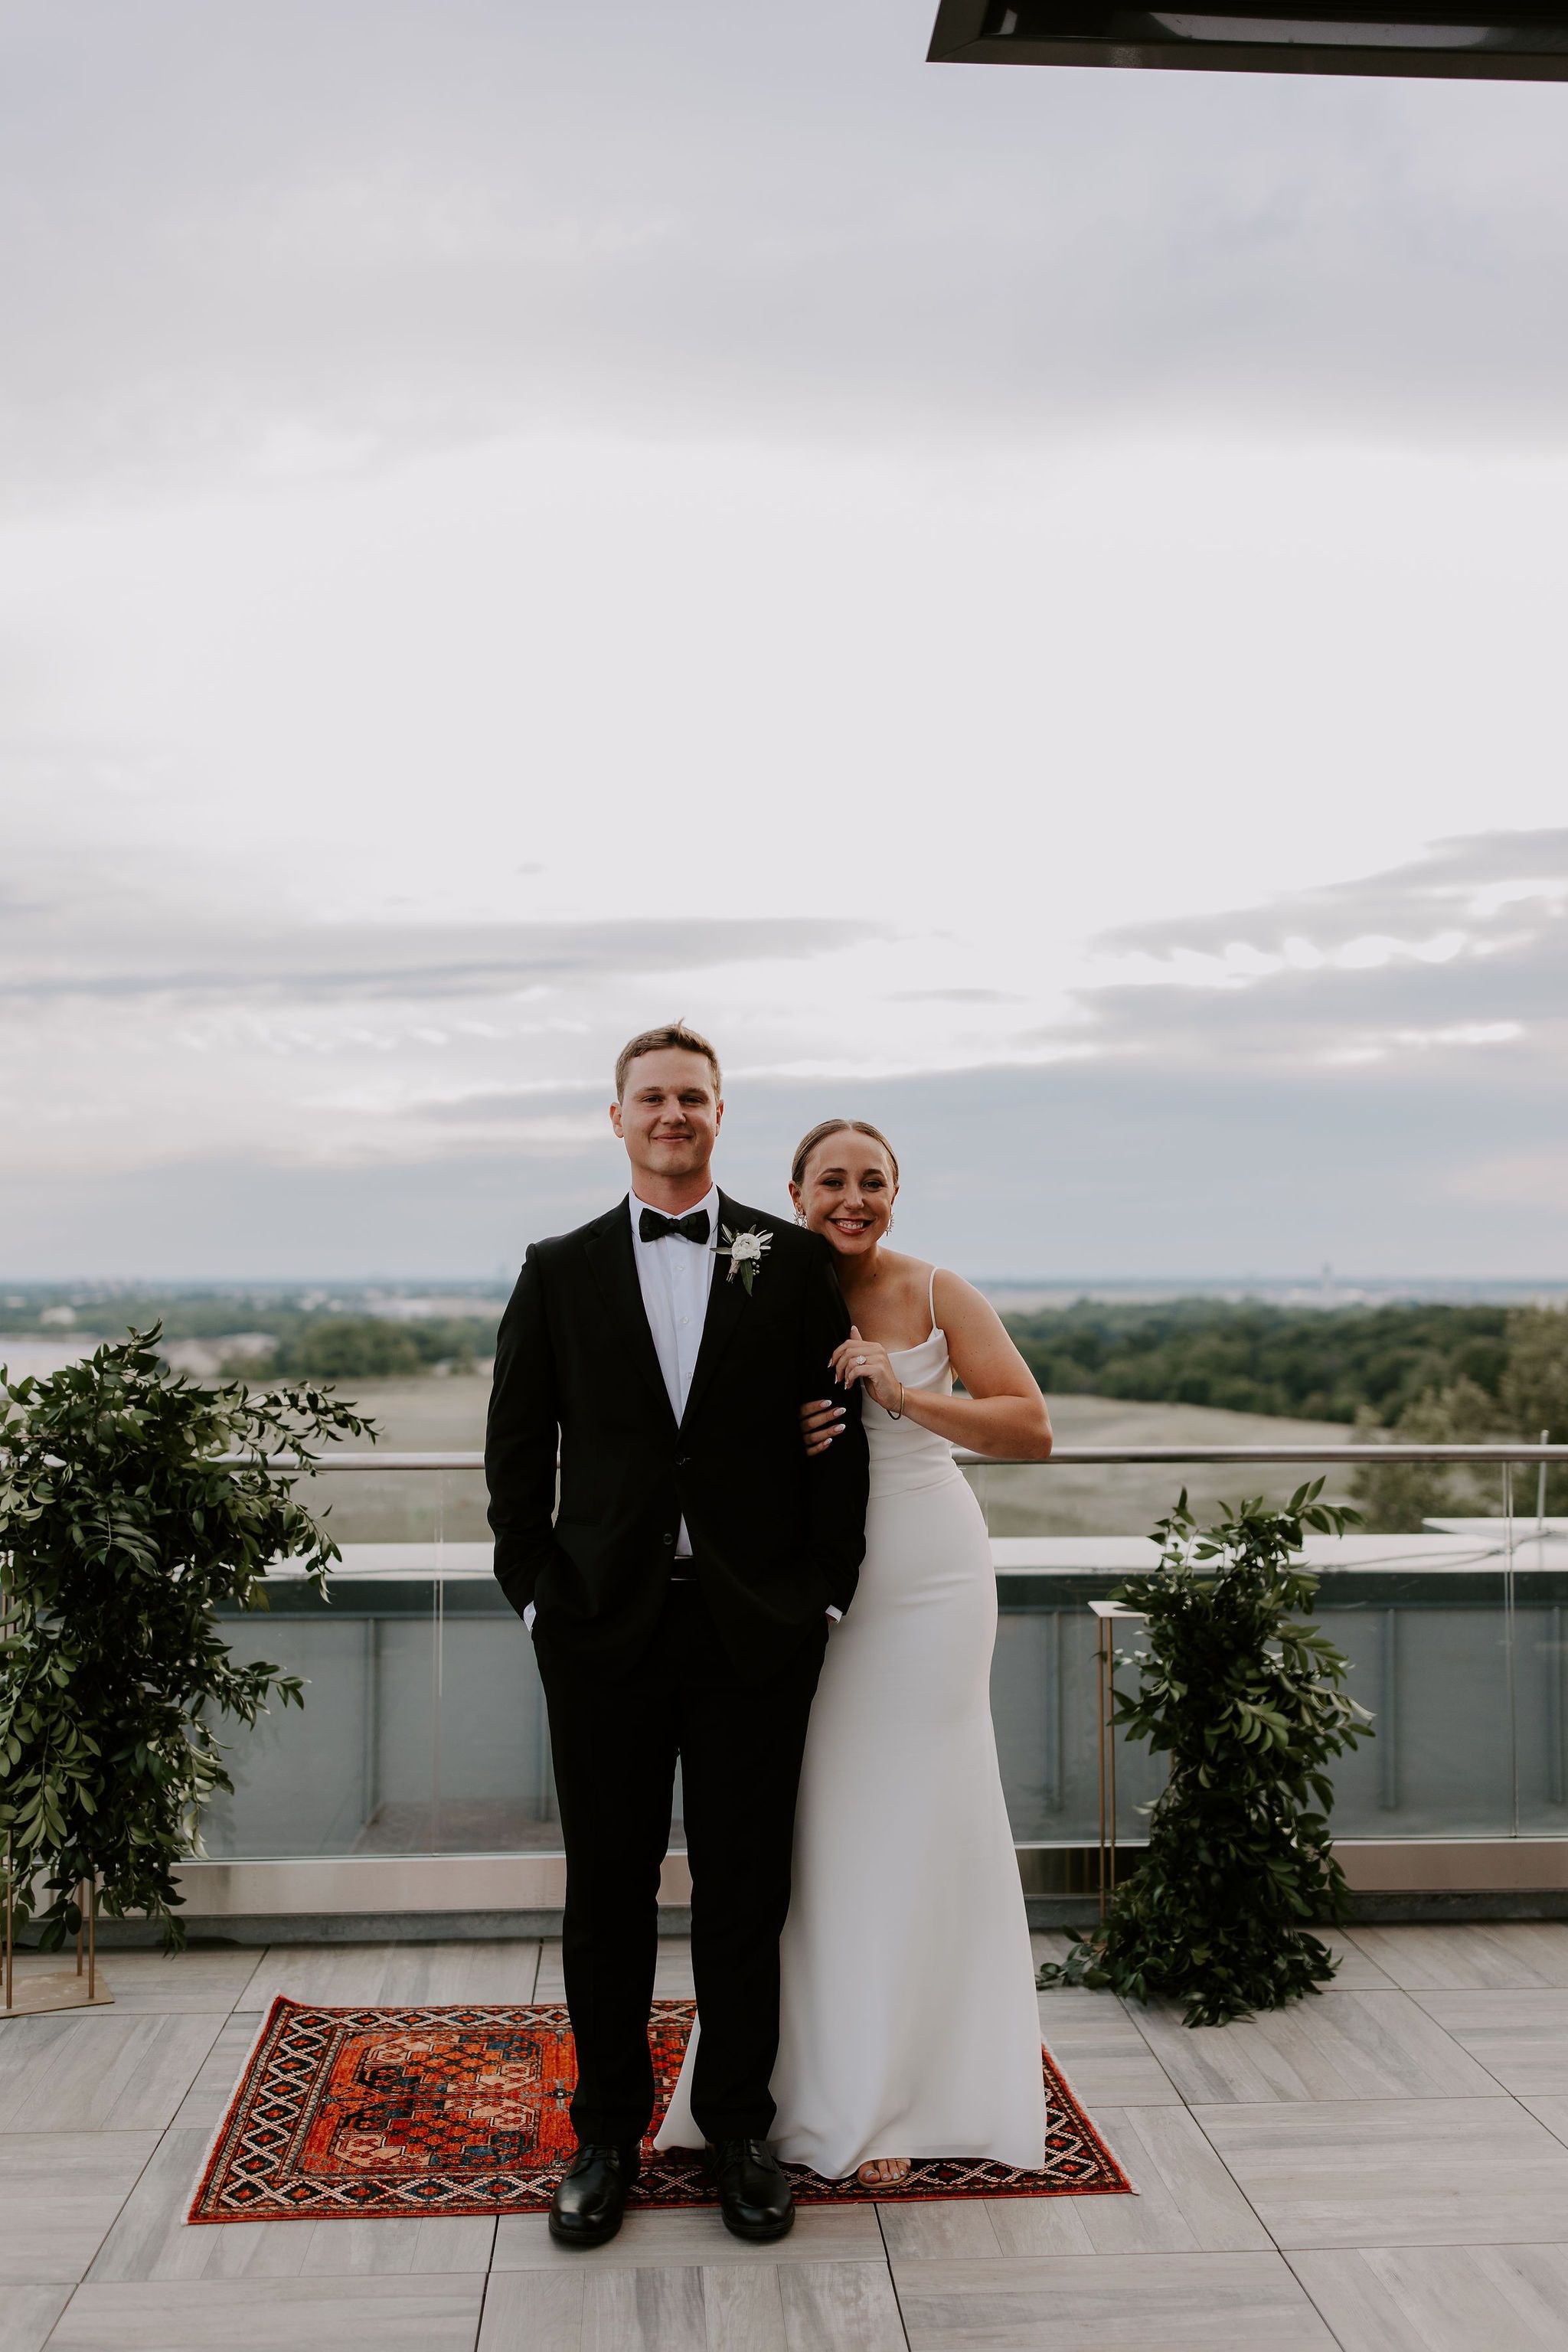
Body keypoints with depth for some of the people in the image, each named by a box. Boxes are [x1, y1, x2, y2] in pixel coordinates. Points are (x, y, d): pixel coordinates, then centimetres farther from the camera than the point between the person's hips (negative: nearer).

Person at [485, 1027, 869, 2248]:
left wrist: (824, 1594, -3)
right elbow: (518, 1445, 6)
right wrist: (537, 1592, -1)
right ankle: (607, 2132, 26)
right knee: (609, 1886, 10)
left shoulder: (794, 1262, 3)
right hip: (604, 1627, 1)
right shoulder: (560, 1269, 6)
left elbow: (838, 1435, 2)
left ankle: (739, 2124, 27)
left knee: (746, 1887, 9)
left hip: (756, 1628, 0)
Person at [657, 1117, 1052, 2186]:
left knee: (912, 1822, 4)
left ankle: (895, 2097, 20)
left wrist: (904, 1395, -21)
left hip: (927, 1580, -2)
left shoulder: (938, 1295, -4)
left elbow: (1031, 1428, -10)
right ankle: (815, 2077, 22)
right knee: (811, 1825, 4)